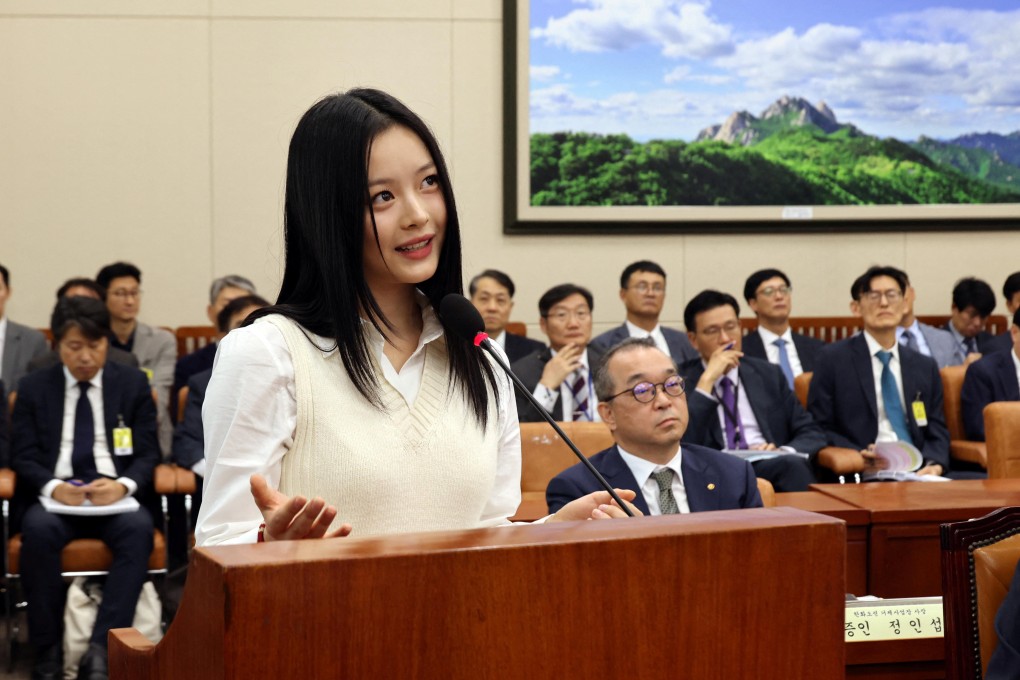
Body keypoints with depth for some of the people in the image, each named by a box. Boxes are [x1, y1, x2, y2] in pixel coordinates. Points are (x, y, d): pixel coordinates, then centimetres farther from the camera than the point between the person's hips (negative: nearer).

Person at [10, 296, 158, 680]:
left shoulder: (133, 384, 11)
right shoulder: (34, 388, 11)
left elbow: (148, 454, 6)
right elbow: (22, 456, 5)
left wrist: (123, 485, -17)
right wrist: (53, 487, -17)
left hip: (115, 495, 0)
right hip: (53, 496, 0)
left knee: (139, 528, -34)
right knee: (38, 529, -35)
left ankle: (101, 648, -35)